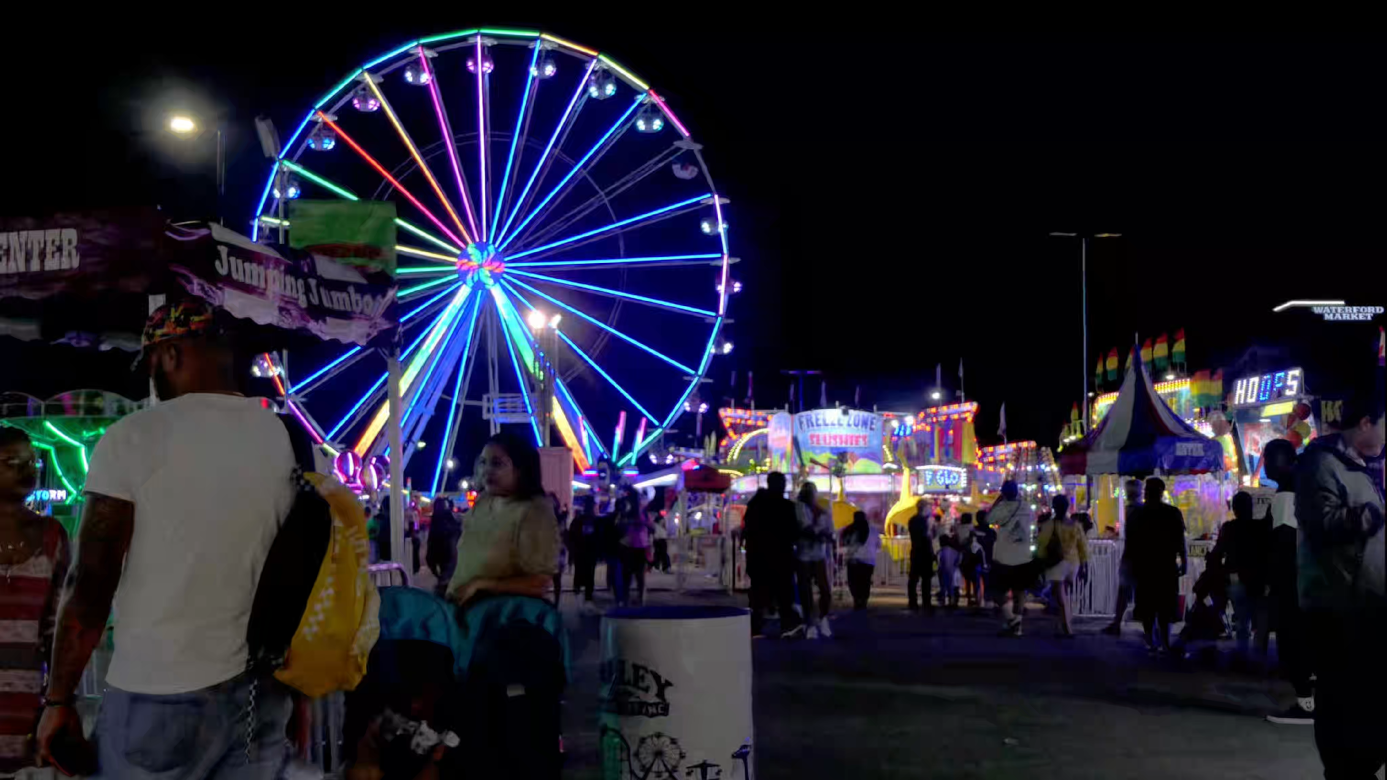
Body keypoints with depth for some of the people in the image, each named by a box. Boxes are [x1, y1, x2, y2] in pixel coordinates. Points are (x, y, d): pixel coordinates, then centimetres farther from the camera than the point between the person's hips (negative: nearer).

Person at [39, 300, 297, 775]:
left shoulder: (133, 438, -10)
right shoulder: (289, 440, 2)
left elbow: (91, 583, -10)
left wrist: (58, 699, -1)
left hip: (161, 696, -4)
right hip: (262, 691, 4)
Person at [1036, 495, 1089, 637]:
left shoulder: (1050, 525, -10)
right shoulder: (1076, 524, 3)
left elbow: (1041, 545, -8)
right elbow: (1083, 545, 7)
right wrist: (1083, 563, 15)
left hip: (1056, 563, -5)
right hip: (1073, 563, 5)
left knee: (1061, 598, -6)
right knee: (1068, 596, 18)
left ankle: (1067, 630, -14)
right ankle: (1067, 627, 23)